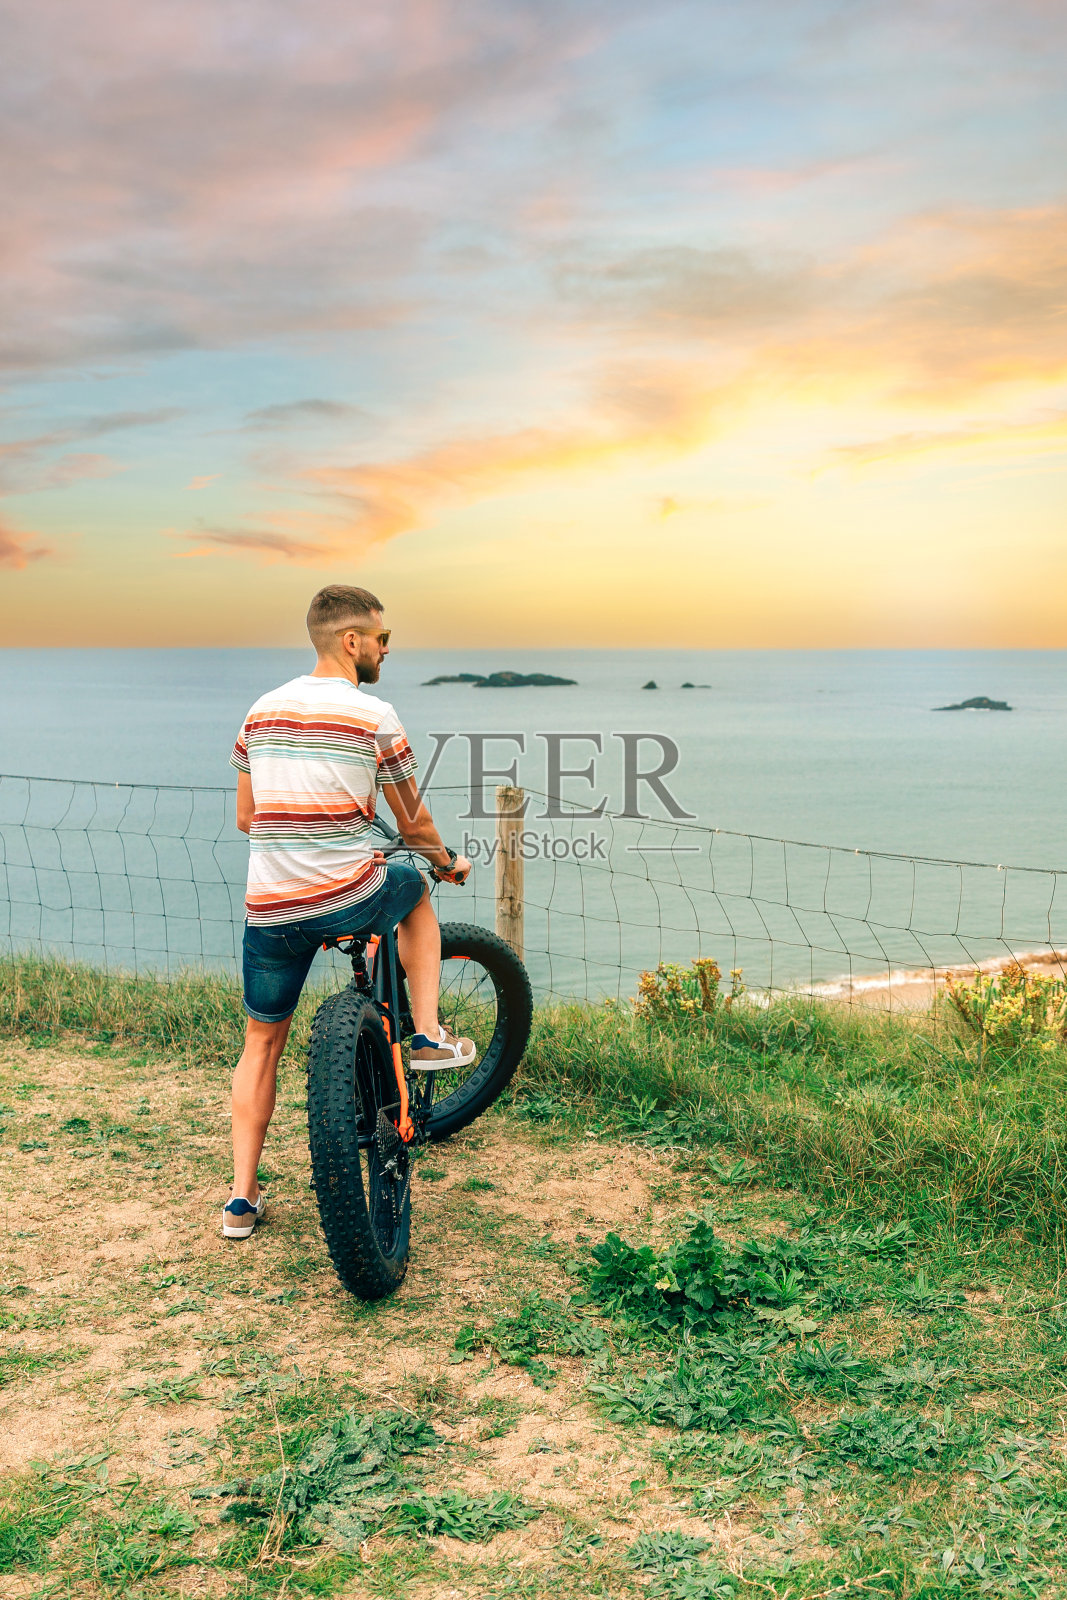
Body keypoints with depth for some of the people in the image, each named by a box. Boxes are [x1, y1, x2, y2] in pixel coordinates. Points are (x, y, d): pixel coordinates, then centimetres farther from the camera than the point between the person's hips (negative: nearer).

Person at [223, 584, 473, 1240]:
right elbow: (413, 823, 3)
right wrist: (448, 862, 23)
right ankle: (430, 1035, 25)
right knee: (414, 890, 30)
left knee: (262, 1045, 18)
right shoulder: (374, 716, -6)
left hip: (269, 907, 4)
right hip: (349, 900, -4)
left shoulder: (262, 710, 10)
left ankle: (242, 1198, 18)